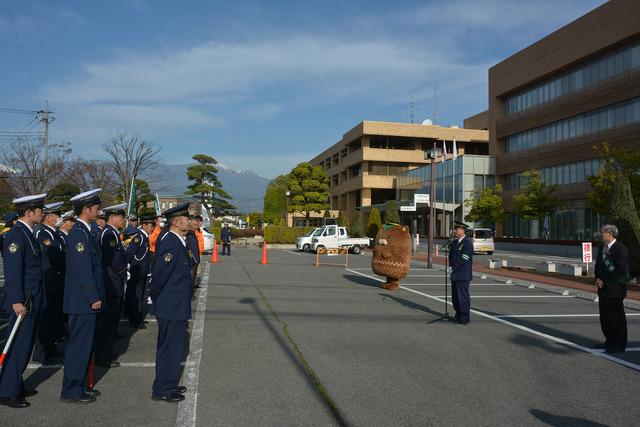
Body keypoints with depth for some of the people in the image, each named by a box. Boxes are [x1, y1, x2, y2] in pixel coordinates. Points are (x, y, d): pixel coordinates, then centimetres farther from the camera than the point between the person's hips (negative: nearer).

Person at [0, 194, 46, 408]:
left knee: (25, 346, 16)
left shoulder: (28, 233, 12)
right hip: (22, 302, -9)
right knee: (18, 347, -1)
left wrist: (33, 301, 18)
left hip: (32, 301, 9)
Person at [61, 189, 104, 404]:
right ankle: (71, 391, 11)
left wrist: (96, 296, 19)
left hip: (86, 300, 10)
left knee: (84, 344, 17)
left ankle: (78, 385, 28)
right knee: (79, 345, 0)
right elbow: (83, 270, -22)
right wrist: (94, 298, -18)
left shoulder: (84, 231, 13)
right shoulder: (79, 234, -18)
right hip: (83, 301, -10)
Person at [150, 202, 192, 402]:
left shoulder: (178, 241, 10)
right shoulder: (170, 243, -22)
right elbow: (159, 274, -24)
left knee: (175, 347, 19)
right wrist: (155, 296, -10)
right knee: (169, 347, 2)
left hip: (176, 306, 10)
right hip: (171, 307, -10)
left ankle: (169, 384, 32)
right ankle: (162, 390, 15)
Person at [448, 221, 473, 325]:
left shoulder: (467, 243, -12)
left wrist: (453, 269, -11)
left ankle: (465, 318, 5)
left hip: (463, 275, -8)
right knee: (455, 296, 14)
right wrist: (450, 267, 2)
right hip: (455, 275, 8)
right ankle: (458, 315, 25)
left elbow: (464, 260, -16)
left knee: (463, 296, -3)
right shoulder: (454, 242, 14)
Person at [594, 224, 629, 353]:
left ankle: (619, 345, 11)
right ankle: (610, 341, 26)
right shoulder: (602, 248, 12)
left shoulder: (621, 249, -13)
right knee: (604, 317, 13)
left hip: (615, 289, -8)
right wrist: (598, 279, 1)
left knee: (617, 317, 1)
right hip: (603, 289, 8)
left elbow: (620, 270, -17)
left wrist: (605, 281, -15)